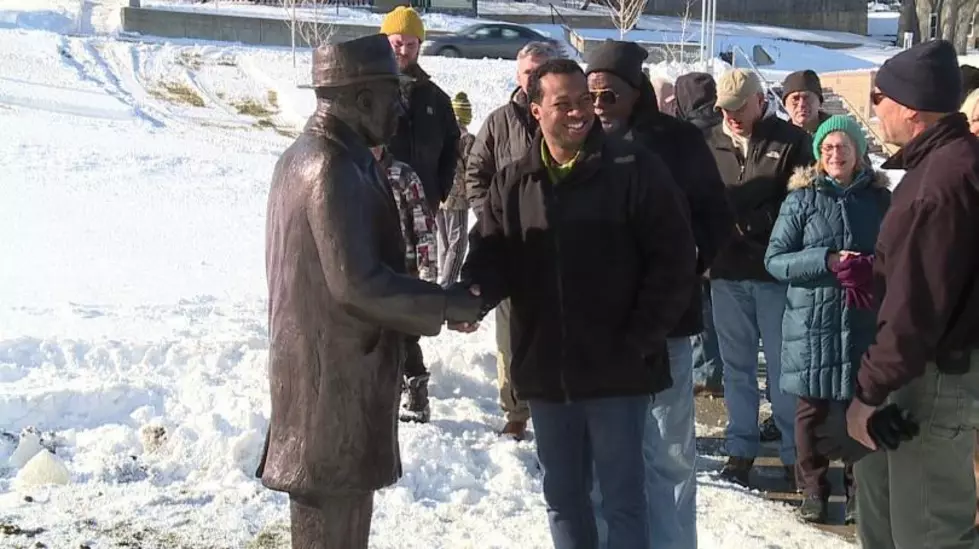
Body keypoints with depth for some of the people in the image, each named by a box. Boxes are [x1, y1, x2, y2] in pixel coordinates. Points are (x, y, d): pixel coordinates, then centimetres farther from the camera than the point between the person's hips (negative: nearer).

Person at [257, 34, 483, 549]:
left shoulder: (304, 156, 12)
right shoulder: (334, 169, -20)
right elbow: (358, 283, -24)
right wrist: (449, 305, -15)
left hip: (317, 361, 10)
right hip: (336, 372, -10)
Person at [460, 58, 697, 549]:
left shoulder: (635, 170, -7)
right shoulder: (512, 184, 5)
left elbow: (673, 258, -8)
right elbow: (490, 260, 4)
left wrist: (640, 338, -12)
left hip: (617, 370, -4)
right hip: (545, 372, 4)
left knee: (622, 499, 4)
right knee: (562, 498, 16)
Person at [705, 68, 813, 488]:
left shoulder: (791, 142, -2)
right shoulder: (710, 145, 7)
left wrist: (750, 225, -17)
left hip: (776, 271, -3)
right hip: (727, 272, 3)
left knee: (783, 363, 4)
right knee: (737, 365, 11)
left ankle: (794, 453, 15)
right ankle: (740, 449, 22)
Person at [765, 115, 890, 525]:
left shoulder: (879, 198, 4)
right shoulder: (802, 198, 0)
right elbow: (775, 260, -4)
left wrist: (872, 270, -13)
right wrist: (829, 262, -17)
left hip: (865, 320, 1)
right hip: (813, 321, -1)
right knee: (813, 410, 7)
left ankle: (858, 490, 22)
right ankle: (813, 490, 23)